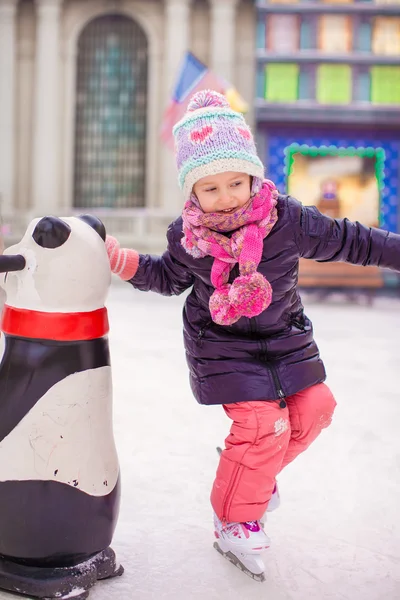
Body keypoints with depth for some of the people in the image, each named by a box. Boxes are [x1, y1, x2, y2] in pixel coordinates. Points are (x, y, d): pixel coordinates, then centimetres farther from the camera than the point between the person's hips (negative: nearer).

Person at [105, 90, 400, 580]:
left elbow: (346, 241, -5)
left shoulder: (288, 219, -16)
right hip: (222, 345, -4)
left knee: (313, 408, 7)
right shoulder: (187, 236, -14)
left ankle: (250, 469, 33)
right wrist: (127, 263, -9)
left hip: (283, 337, 4)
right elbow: (170, 277, 6)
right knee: (262, 423, -14)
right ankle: (234, 524, 7)